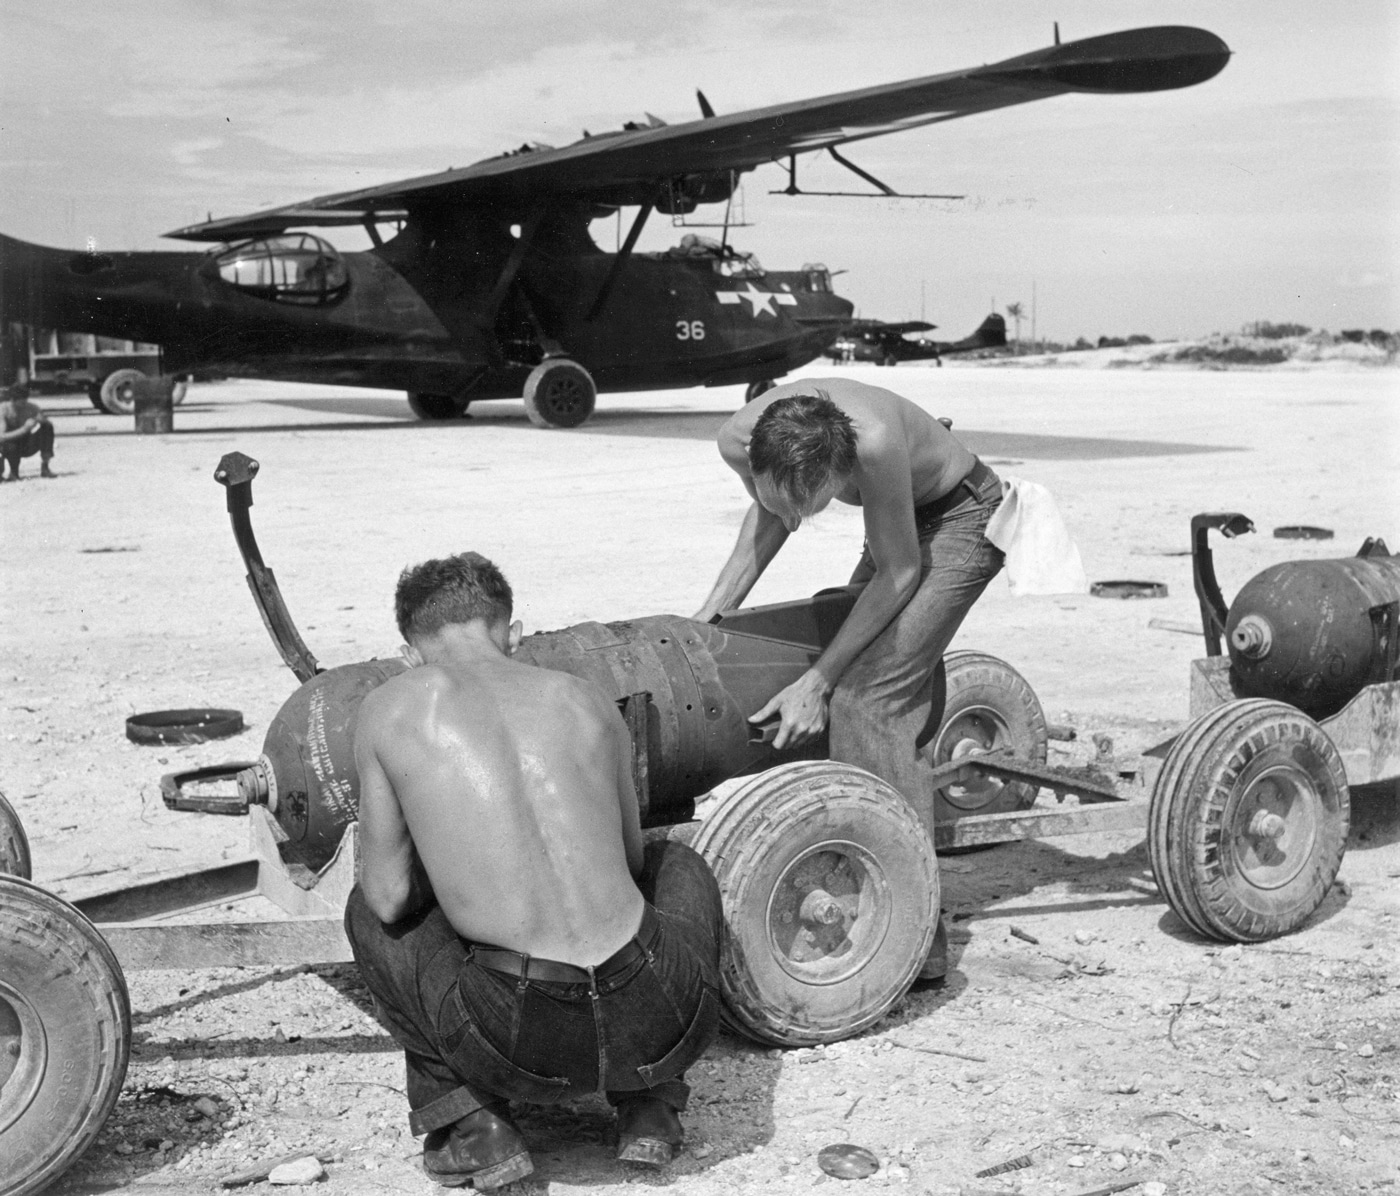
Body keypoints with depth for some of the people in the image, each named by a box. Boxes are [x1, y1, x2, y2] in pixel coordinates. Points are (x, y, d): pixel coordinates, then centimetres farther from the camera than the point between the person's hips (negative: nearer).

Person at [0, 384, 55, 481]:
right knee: (11, 446, -39)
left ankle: (44, 467, -16)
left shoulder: (32, 407, -13)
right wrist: (24, 429, -42)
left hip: (26, 446, 3)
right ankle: (13, 473, -5)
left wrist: (42, 420, -40)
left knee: (47, 427, -19)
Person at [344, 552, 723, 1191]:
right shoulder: (584, 696, 14)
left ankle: (471, 1123, 12)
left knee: (368, 912, 26)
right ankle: (651, 1109, 22)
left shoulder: (388, 707, 4)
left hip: (520, 1040, -2)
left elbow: (390, 898, 5)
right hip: (657, 1025, 2)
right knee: (681, 867, 35)